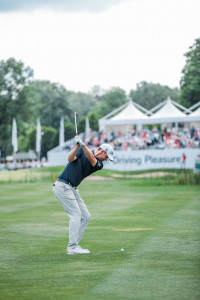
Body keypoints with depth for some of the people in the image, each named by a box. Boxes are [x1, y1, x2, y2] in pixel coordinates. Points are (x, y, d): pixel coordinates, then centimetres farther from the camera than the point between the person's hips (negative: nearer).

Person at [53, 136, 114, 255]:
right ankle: (72, 247, -16)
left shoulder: (99, 165, 8)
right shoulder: (81, 151, -2)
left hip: (73, 189, 8)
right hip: (62, 186, -8)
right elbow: (70, 158, -19)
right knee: (76, 214, -15)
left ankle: (73, 245, 7)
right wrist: (78, 145, -33)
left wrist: (83, 144, -31)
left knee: (86, 217, 5)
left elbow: (91, 158, -14)